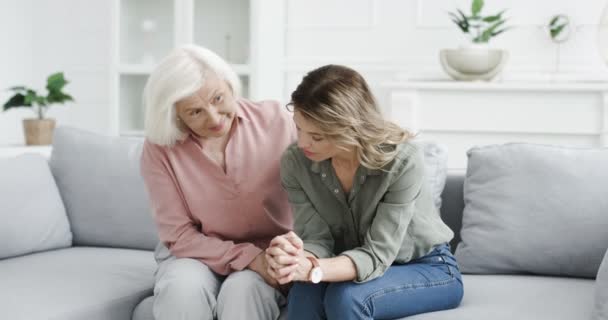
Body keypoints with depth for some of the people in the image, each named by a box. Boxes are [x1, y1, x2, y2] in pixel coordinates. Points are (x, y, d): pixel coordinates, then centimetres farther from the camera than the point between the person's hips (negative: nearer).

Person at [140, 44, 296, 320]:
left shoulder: (274, 119, -10)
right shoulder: (159, 147, -10)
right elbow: (179, 236, -10)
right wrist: (249, 258, -22)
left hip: (269, 253, 0)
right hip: (196, 254, 1)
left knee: (243, 290, -33)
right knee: (182, 289, -32)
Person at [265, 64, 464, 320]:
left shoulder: (403, 161, -29)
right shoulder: (296, 162, -16)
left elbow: (377, 255, -30)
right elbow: (316, 238, -18)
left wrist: (313, 270, -49)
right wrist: (302, 261, -44)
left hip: (427, 269, -3)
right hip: (352, 265, 3)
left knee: (345, 296, -33)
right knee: (304, 292, -30)